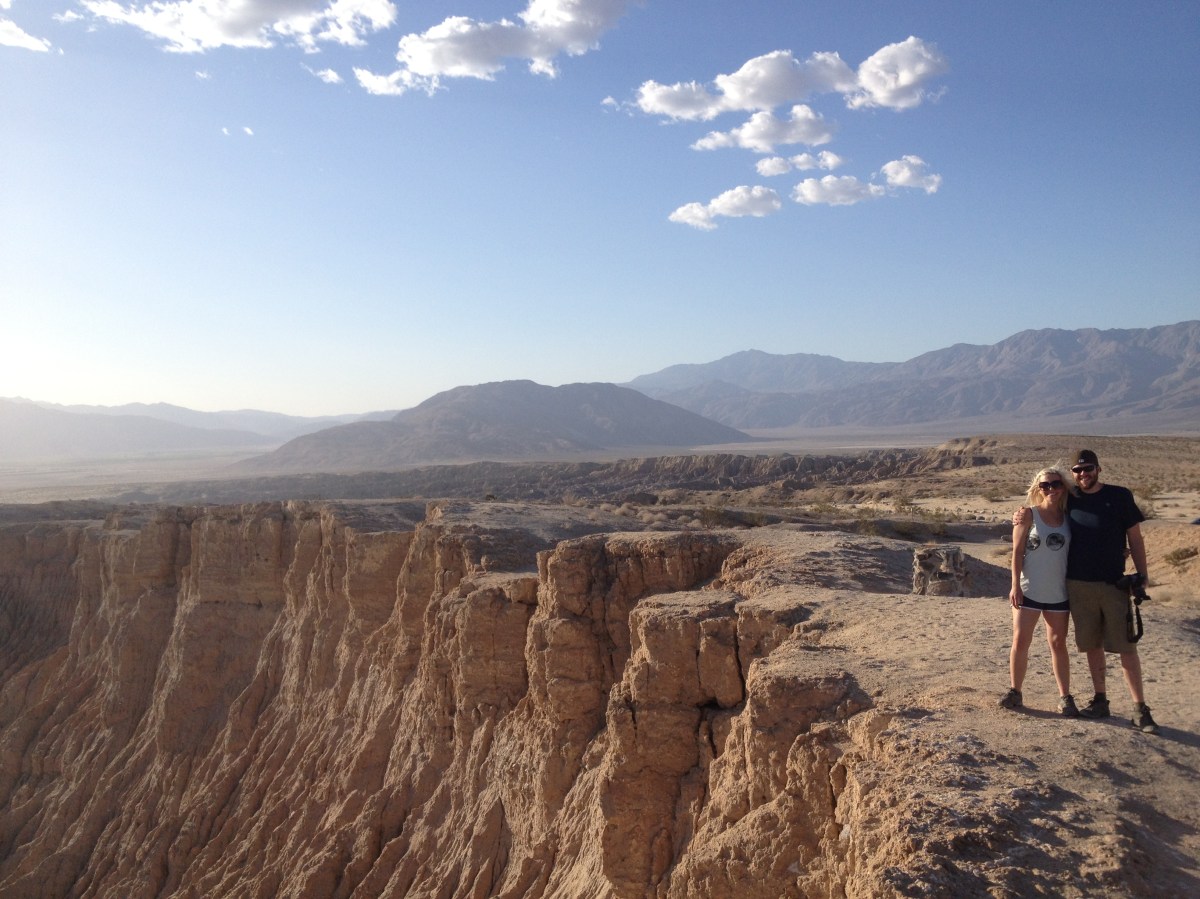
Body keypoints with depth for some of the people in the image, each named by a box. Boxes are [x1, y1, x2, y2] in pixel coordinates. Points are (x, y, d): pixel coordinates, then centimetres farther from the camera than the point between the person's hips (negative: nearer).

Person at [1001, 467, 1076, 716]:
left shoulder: (1068, 517, 5)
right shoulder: (1028, 515, -3)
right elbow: (1017, 552, -5)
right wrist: (1015, 585, -11)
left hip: (1058, 592, 2)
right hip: (1029, 590, -2)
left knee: (1058, 643, 8)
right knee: (1020, 641, 0)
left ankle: (1065, 697, 13)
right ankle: (1015, 691, 10)